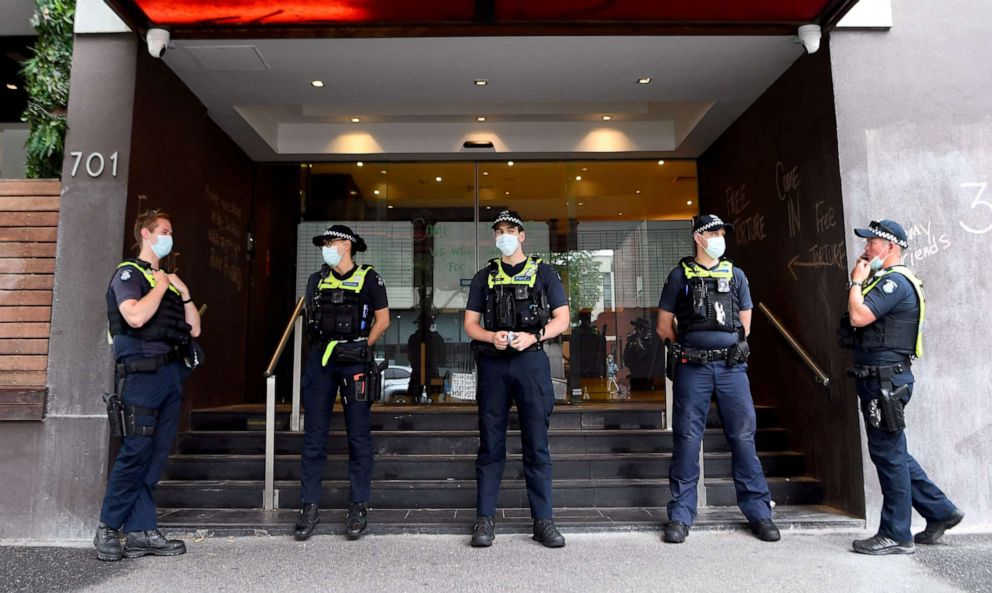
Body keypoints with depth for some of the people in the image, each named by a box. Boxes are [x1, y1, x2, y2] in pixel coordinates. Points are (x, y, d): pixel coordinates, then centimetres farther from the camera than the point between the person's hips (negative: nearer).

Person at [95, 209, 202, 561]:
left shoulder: (169, 280, 23)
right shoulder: (128, 273, 1)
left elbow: (194, 329, 18)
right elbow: (136, 316, -19)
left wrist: (184, 292, 8)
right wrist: (161, 286, -5)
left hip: (172, 373, 7)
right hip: (142, 372, -7)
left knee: (157, 455, 6)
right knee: (135, 452, -7)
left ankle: (141, 531, 11)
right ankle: (108, 529, 7)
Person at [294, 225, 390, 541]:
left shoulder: (368, 278, 3)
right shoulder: (317, 280, 15)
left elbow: (382, 319, 3)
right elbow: (310, 320, 20)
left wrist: (363, 347, -5)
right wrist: (321, 346, 7)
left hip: (354, 361, -4)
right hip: (320, 360, 4)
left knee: (359, 436, 2)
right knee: (314, 436, 4)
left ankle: (359, 508, 10)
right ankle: (310, 507, 13)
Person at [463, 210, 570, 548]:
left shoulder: (543, 273, 10)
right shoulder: (484, 277, 14)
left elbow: (562, 318, 5)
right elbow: (470, 323, 10)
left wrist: (533, 336, -12)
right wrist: (492, 337, -10)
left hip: (531, 361, -1)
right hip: (493, 364, 1)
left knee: (537, 444, 2)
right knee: (490, 444, 5)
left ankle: (543, 520, 11)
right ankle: (484, 520, 11)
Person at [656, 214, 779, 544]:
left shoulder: (735, 275, 12)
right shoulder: (680, 275, 6)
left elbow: (745, 322, 17)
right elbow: (664, 326, 8)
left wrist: (729, 347, 12)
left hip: (732, 366, 2)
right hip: (692, 368, -2)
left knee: (743, 437, 3)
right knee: (687, 440, 1)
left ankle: (758, 511, 15)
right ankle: (680, 516, 9)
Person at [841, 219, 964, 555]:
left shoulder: (895, 281, -13)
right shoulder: (885, 281, 19)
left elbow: (859, 316, -25)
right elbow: (859, 320, 17)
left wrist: (857, 281, -12)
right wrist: (860, 282, 8)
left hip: (886, 380, -10)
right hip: (876, 379, 10)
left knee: (888, 454, -2)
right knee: (891, 453, 18)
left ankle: (896, 536, 8)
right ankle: (940, 511, 29)